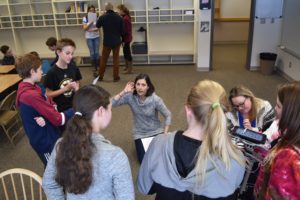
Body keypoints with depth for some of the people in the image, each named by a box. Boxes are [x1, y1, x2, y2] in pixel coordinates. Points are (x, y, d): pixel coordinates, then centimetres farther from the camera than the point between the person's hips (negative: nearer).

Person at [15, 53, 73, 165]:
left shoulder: (28, 88, -1)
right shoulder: (31, 95, -32)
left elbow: (50, 105, -2)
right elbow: (58, 119, -29)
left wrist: (45, 117, -23)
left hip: (46, 135, 9)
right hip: (44, 139, -9)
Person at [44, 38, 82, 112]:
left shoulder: (73, 67, -2)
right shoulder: (52, 72, -16)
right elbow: (48, 94, -13)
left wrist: (76, 88, -10)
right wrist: (66, 88, -21)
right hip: (61, 109, -4)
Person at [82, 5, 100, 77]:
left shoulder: (97, 17, -3)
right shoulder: (85, 18, -1)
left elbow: (98, 28, -6)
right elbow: (84, 28, -7)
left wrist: (91, 30, -19)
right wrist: (90, 23, -19)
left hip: (96, 37, 0)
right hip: (89, 38, 0)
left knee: (96, 52, 0)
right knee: (92, 53, 0)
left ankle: (97, 67, 11)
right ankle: (94, 67, 10)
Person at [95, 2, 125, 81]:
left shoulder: (102, 17, -10)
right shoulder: (119, 17, -7)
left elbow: (97, 26, 10)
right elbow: (122, 30, -1)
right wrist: (122, 39, 13)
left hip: (107, 42, -1)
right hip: (117, 41, 1)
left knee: (103, 59, 11)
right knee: (116, 59, 9)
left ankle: (100, 76, 19)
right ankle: (116, 77, 11)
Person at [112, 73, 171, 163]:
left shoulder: (155, 99, -20)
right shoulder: (130, 97, -16)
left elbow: (168, 115, -9)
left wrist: (165, 134, -13)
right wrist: (124, 92, -29)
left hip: (156, 132, 0)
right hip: (140, 134, 1)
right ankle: (139, 144, 23)